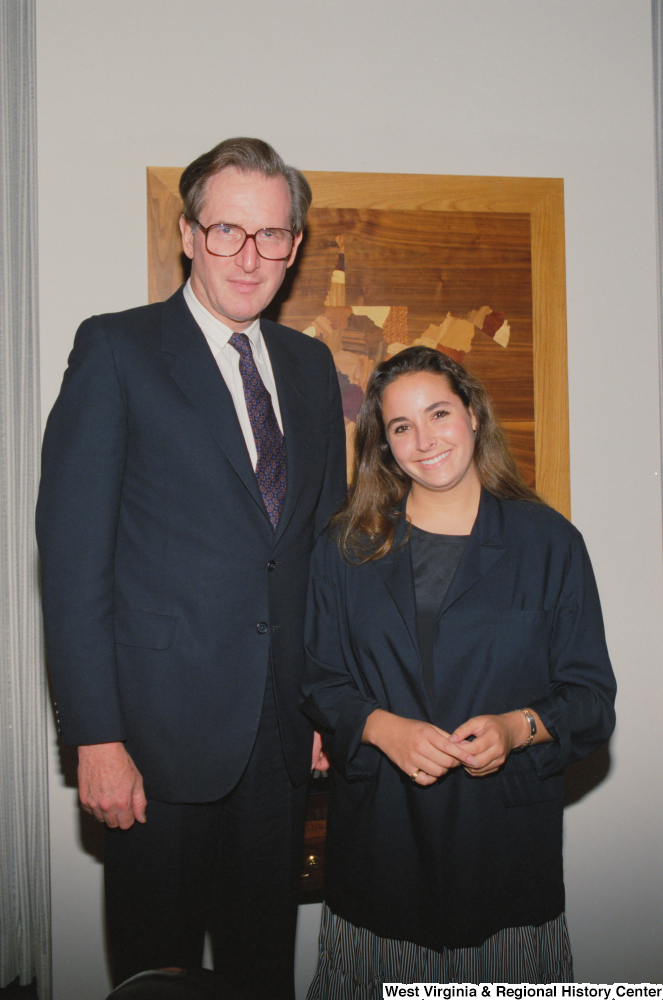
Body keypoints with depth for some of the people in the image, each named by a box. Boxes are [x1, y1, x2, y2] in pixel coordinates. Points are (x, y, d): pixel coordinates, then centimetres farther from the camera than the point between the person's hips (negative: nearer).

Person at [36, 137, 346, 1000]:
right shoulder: (116, 350, -6)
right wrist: (96, 737, -14)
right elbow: (73, 551, -11)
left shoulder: (311, 365, 10)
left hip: (283, 732, 5)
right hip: (164, 726, -4)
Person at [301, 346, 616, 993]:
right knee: (380, 977, 7)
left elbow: (591, 696, 1)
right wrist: (384, 728, -15)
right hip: (379, 837, 1)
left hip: (506, 836, -1)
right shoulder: (345, 550, 5)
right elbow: (320, 683, 4)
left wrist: (517, 727, -18)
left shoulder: (548, 542, 0)